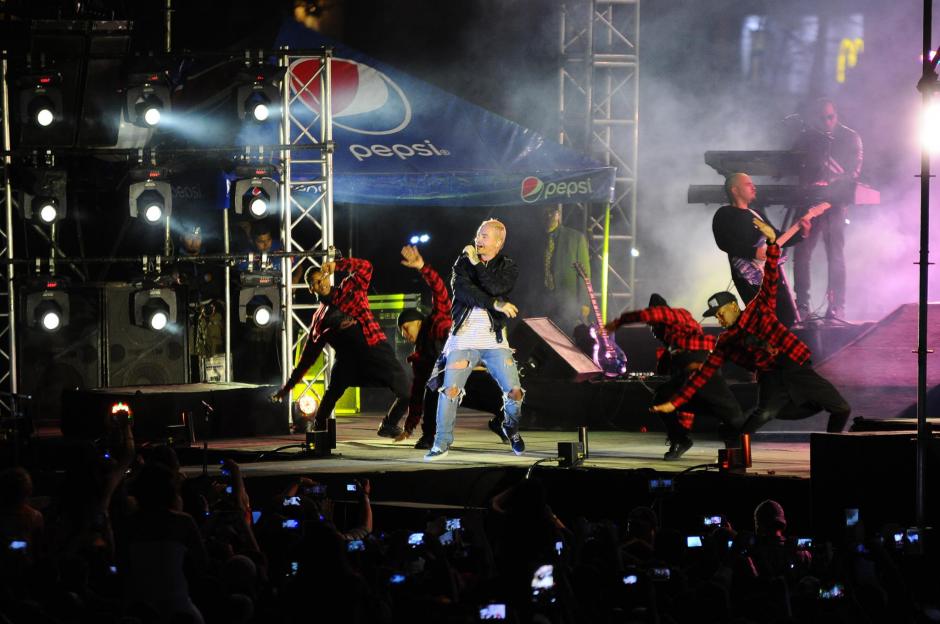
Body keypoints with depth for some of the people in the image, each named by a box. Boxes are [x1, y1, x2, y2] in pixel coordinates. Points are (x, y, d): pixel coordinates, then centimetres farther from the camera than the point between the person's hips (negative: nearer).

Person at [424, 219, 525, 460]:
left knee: (514, 391, -7)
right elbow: (461, 289, -12)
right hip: (463, 338, 0)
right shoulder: (464, 262, 6)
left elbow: (495, 289, -14)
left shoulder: (508, 268, 6)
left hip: (494, 339, 0)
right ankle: (442, 442, 0)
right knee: (450, 389, -12)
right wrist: (496, 304, -17)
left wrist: (477, 264, -9)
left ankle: (511, 427, 23)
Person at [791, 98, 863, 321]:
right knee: (801, 252, -2)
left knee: (835, 253, -8)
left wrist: (833, 184, -20)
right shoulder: (806, 138, 13)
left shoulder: (850, 138, 5)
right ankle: (801, 304, 5)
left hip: (835, 201, -3)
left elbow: (854, 169, -4)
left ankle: (837, 306, -6)